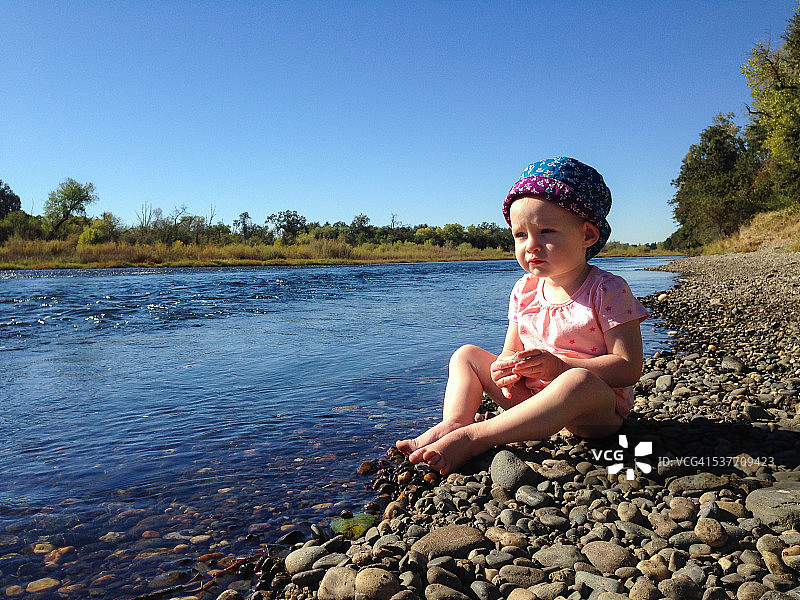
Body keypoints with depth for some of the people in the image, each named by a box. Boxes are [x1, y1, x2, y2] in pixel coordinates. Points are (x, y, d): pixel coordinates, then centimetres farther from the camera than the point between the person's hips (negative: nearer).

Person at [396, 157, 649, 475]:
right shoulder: (524, 291, 5)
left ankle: (473, 437, -40)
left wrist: (560, 367, -28)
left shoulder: (607, 291, -12)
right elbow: (511, 351, 12)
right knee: (466, 355, 4)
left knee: (580, 381, -40)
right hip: (532, 397, 6)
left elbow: (629, 367, -17)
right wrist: (505, 367, -14)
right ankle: (452, 423, -23)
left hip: (598, 411, -6)